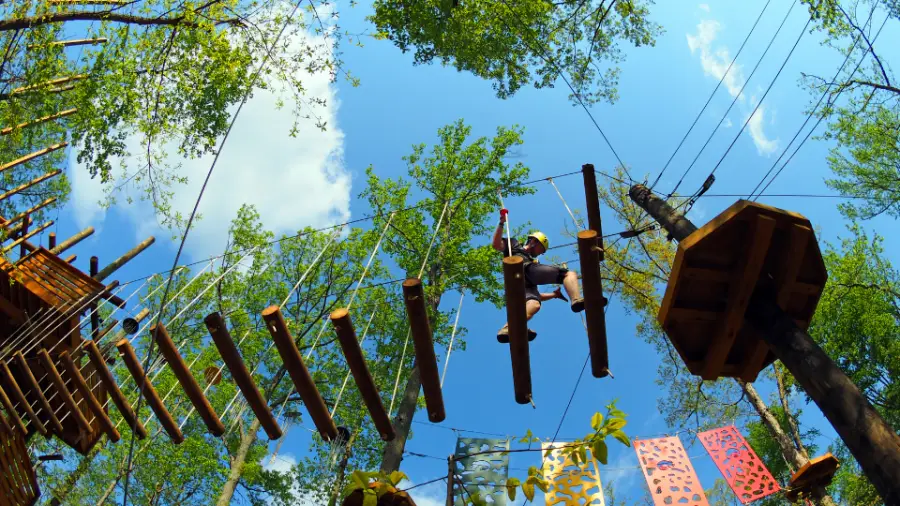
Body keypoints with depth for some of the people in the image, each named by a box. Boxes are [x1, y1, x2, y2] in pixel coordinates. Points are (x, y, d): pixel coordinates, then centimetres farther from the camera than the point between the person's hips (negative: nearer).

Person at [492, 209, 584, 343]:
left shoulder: (532, 260, 46)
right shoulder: (514, 245, 32)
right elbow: (496, 244, 8)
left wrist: (554, 295, 33)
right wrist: (501, 223, 3)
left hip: (527, 284, 5)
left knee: (534, 304, -32)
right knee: (568, 273, -10)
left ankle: (508, 328, -60)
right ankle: (577, 300, -42)